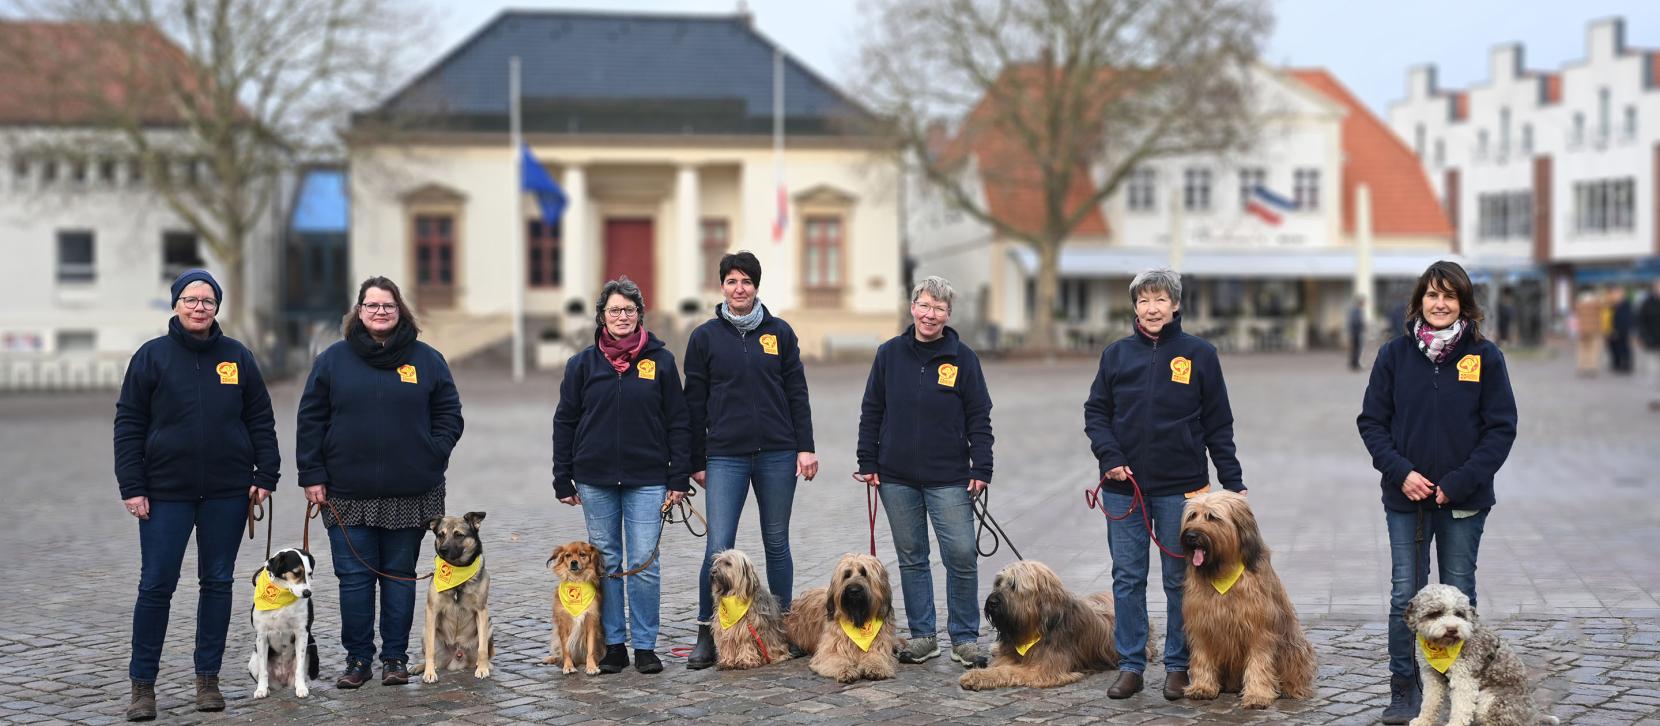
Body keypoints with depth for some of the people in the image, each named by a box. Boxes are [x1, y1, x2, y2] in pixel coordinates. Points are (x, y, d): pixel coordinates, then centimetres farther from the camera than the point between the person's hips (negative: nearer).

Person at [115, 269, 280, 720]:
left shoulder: (237, 357, 6)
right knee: (156, 586, -2)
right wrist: (132, 487, -6)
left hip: (227, 492, 2)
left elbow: (261, 420, 9)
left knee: (218, 583, 7)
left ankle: (208, 678, 17)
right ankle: (142, 684, 7)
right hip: (166, 492, -2)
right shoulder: (152, 356, 1)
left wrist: (265, 476, 1)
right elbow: (128, 424, 0)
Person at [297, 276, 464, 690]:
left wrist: (432, 457, -4)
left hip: (409, 495, 0)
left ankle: (396, 657, 16)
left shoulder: (427, 360, 5)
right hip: (349, 496, 0)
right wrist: (312, 476, -2)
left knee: (400, 575, 7)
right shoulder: (334, 360, 4)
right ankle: (358, 658, 11)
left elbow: (448, 415, 8)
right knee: (354, 578, 1)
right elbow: (311, 420, 4)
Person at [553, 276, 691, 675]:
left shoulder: (660, 360, 2)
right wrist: (563, 480, 4)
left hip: (647, 479, -1)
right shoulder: (583, 364, 5)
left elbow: (678, 422, 3)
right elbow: (564, 422, 8)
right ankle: (613, 645, 14)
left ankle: (646, 646, 6)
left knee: (644, 563, -3)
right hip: (595, 480, 1)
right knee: (606, 563, 6)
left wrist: (679, 478, -2)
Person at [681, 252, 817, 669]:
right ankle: (707, 635, 1)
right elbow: (694, 404, 6)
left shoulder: (779, 332, 7)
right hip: (725, 457, -1)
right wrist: (696, 462, 4)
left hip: (777, 455, 1)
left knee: (777, 543, 9)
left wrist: (805, 447, 0)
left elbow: (797, 394, 7)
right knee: (718, 547, -7)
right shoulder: (705, 337, 5)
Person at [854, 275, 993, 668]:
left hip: (948, 478, -2)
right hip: (897, 477, 2)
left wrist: (981, 469, -5)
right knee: (911, 558, 8)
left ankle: (965, 638, 6)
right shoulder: (889, 354, 4)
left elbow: (979, 418, 1)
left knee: (961, 556, -7)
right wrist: (868, 464, 4)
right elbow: (871, 412, 9)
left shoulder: (962, 358, -1)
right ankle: (923, 635, 18)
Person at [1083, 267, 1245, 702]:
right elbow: (1096, 413, 8)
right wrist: (1110, 459, -8)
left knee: (1180, 580, 6)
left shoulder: (1199, 355, 1)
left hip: (1181, 487, -2)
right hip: (1124, 486, 2)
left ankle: (1178, 667, 15)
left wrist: (1234, 483, -1)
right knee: (1127, 578, 5)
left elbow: (1218, 425, 2)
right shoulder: (1117, 354, 6)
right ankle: (1130, 666, 12)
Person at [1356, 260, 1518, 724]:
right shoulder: (1395, 355, 2)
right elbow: (1371, 421, 3)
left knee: (1458, 595, 8)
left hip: (1463, 498, -1)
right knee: (1405, 595, 2)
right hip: (1406, 496, 1)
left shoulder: (1485, 356, -2)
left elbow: (1501, 429, -4)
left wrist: (1458, 482, -12)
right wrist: (1400, 472, -11)